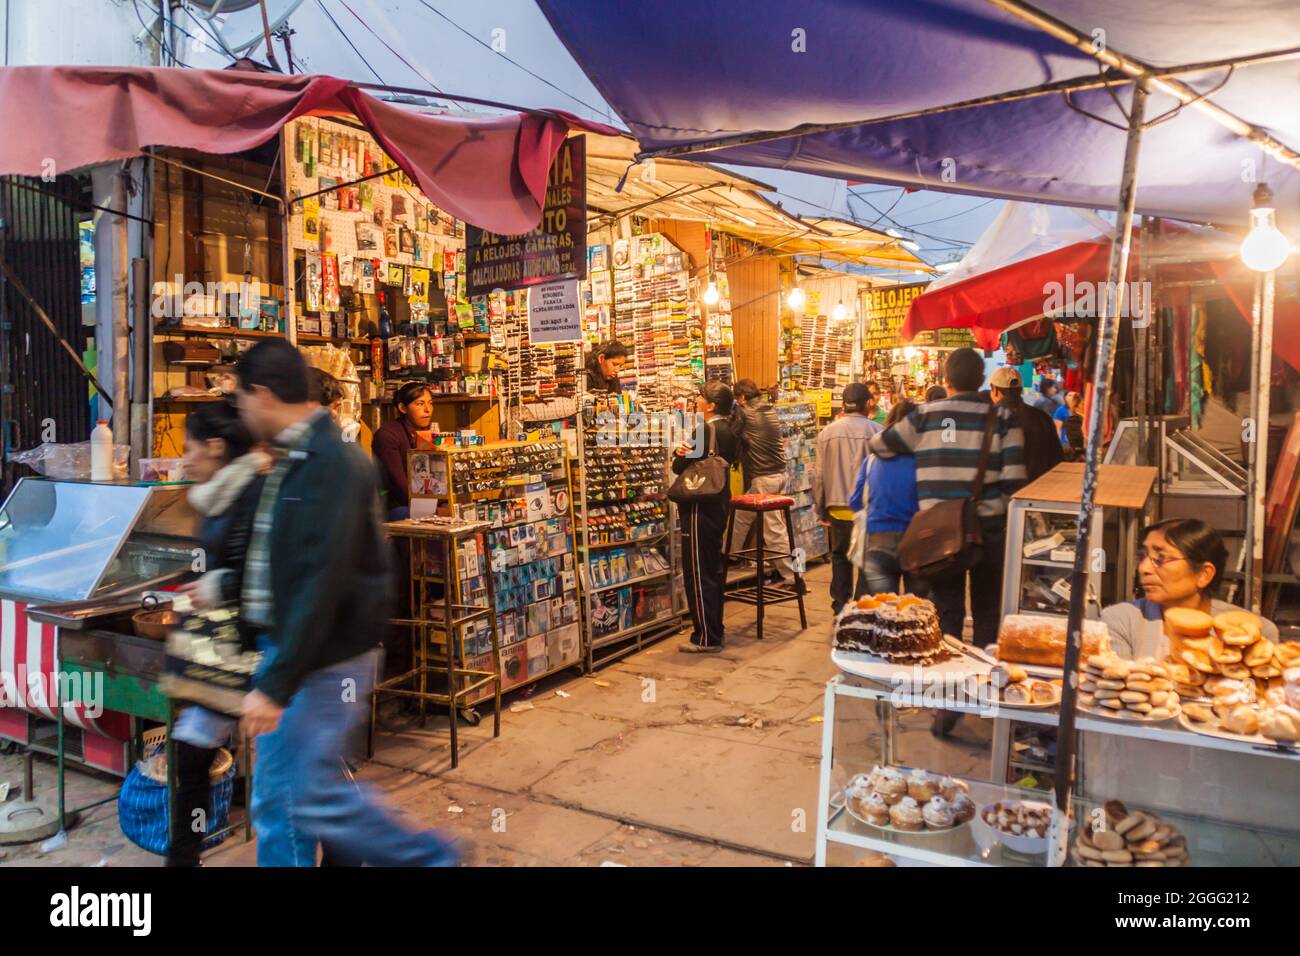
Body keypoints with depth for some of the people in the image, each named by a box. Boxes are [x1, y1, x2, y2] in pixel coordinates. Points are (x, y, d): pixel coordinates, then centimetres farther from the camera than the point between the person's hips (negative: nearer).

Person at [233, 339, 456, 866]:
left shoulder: (331, 464, -20)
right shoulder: (292, 459, 10)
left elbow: (321, 586, -25)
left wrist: (275, 684, -25)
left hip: (323, 661, -9)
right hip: (286, 648, 9)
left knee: (313, 793, -2)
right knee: (276, 797, 13)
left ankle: (429, 858, 17)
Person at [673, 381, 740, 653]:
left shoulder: (708, 430, -19)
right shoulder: (727, 430, 10)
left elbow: (680, 467, -20)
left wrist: (678, 453, -2)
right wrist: (683, 453, -7)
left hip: (700, 510, -10)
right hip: (717, 507, 10)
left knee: (698, 574, -1)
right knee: (713, 571, 17)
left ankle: (706, 638, 5)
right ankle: (715, 632, 26)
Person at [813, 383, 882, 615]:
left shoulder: (828, 432, 2)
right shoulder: (877, 431, -7)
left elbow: (819, 474, 4)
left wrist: (821, 508, 11)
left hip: (838, 507, 2)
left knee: (840, 556, 16)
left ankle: (840, 608, 18)